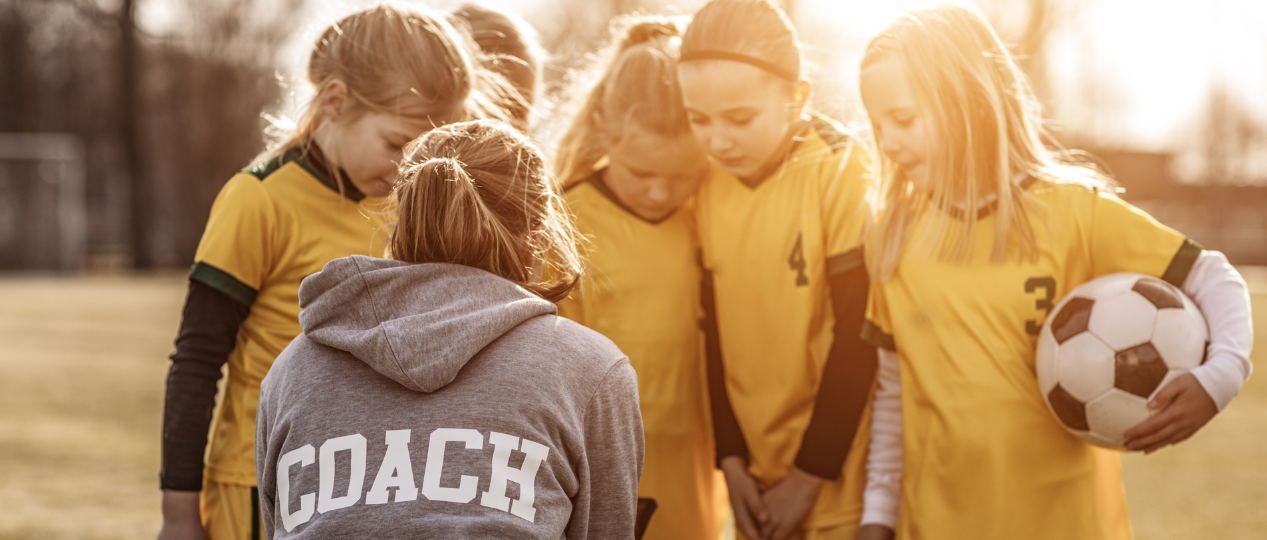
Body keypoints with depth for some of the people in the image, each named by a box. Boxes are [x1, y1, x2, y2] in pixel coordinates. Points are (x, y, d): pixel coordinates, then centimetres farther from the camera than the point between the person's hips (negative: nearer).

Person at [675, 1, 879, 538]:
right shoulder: (710, 187, 1)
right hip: (755, 473, 4)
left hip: (835, 479, -4)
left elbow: (857, 337, -13)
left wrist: (812, 473, -11)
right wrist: (731, 459, -1)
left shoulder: (841, 174, -14)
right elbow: (715, 331, 5)